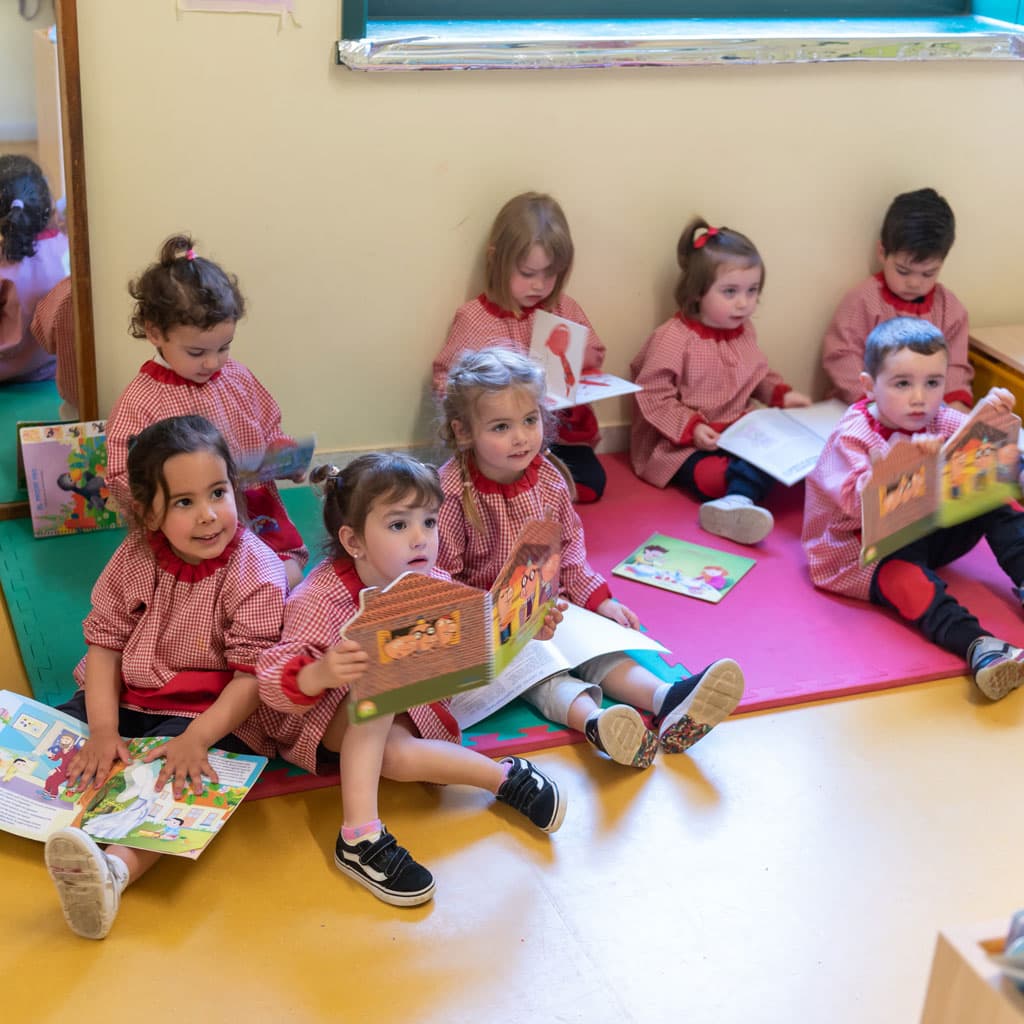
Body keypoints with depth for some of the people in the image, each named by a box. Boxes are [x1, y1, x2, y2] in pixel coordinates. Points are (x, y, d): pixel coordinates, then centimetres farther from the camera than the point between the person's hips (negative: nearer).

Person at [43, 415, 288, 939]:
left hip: (214, 716, -7)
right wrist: (103, 730, -15)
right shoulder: (135, 556, -2)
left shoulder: (257, 573, -16)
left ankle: (118, 868, -52)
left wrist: (194, 739, -29)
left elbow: (254, 674, -18)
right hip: (125, 701, 7)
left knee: (171, 777, -34)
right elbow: (104, 640, -3)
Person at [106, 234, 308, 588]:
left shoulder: (238, 377, 5)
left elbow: (269, 432, 19)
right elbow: (122, 478, -11)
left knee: (288, 575, -8)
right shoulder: (140, 401, -11)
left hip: (258, 516, 5)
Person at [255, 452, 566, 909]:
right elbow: (273, 683, -32)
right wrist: (319, 675, -54)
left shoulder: (434, 585, -10)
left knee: (397, 756, -31)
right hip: (323, 721, -3)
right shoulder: (319, 600, -26)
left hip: (401, 710, 4)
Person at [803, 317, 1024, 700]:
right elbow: (857, 502, -33)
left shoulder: (942, 421, 1)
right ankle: (977, 645, -54)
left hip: (923, 532, 7)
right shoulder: (851, 437, -17)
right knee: (902, 573, -39)